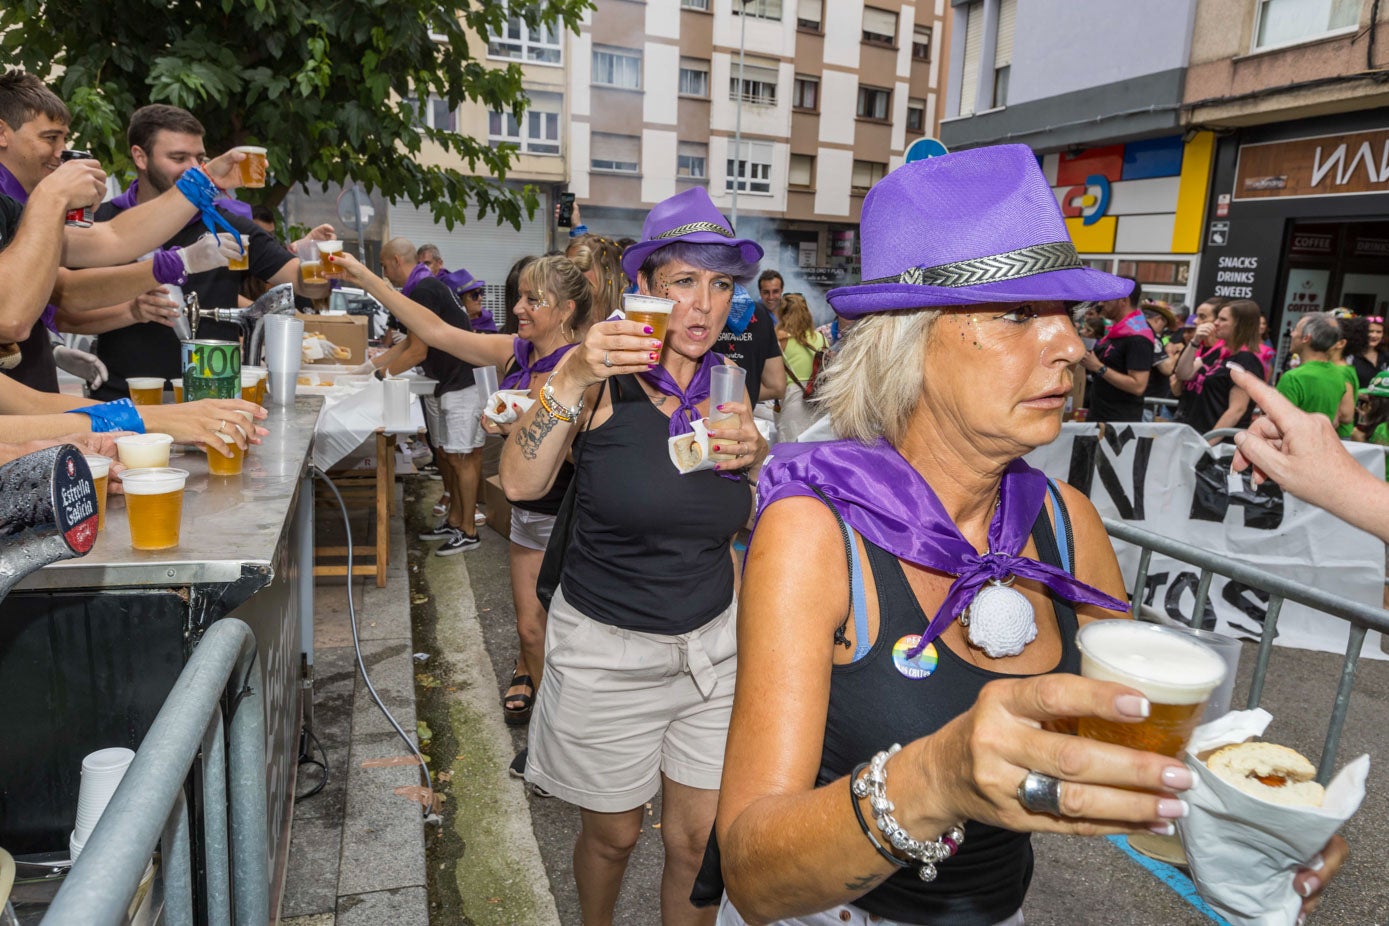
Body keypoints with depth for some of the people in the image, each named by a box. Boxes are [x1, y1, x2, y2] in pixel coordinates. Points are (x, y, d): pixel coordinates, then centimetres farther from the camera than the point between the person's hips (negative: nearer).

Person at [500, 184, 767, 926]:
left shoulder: (729, 385, 1)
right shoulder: (605, 377, -11)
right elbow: (520, 482, -23)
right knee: (612, 834, 16)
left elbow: (747, 524, 9)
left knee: (699, 841, 10)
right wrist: (570, 380, -33)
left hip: (713, 642, 3)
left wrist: (756, 460, -11)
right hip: (607, 649, -3)